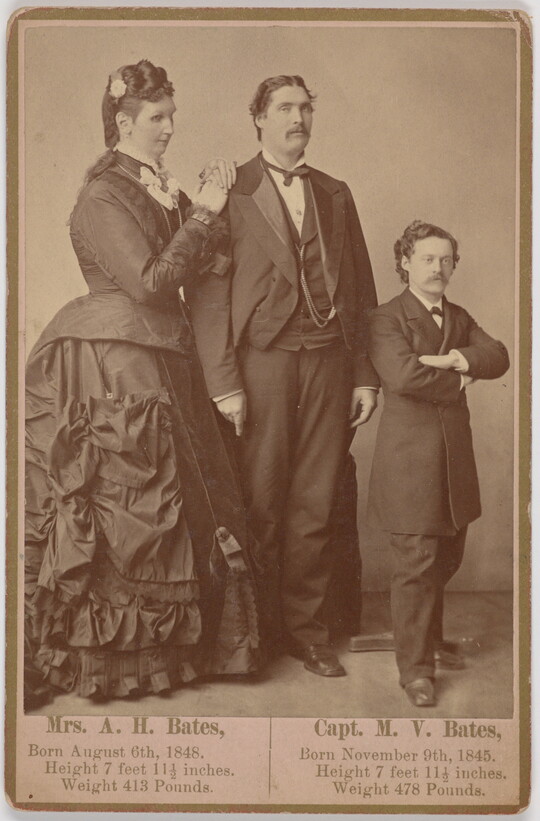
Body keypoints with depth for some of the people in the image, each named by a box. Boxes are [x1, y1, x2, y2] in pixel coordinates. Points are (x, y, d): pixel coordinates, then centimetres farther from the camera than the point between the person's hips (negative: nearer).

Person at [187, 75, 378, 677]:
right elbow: (208, 293, -4)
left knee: (314, 505, 5)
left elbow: (361, 288, 16)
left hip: (329, 361, 4)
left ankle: (304, 627, 18)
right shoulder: (229, 193, 3)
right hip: (263, 361, -3)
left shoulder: (335, 195, 17)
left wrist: (365, 374, 9)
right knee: (260, 504, 1)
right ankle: (257, 631, 16)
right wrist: (223, 381, -11)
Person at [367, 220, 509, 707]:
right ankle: (416, 667, 4)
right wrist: (458, 382, -8)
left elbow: (499, 357, 1)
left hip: (454, 456, 7)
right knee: (416, 561, -6)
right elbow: (403, 374, -21)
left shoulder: (460, 319, 17)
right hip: (410, 459, -7)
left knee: (447, 557, 15)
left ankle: (430, 638, 35)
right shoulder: (386, 319, -4)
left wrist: (458, 360, -16)